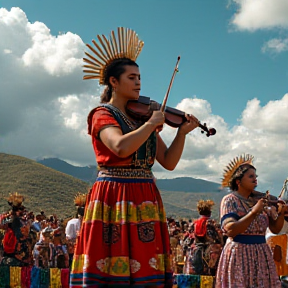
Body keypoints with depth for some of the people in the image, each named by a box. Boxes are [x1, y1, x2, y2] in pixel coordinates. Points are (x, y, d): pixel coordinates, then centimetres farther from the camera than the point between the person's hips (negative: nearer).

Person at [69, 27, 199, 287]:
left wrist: (182, 132, -1)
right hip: (114, 197, -6)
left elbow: (169, 162, 12)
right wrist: (151, 124, -13)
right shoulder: (103, 114, -1)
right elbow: (121, 147, -24)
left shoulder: (142, 116, 16)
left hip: (145, 200, 6)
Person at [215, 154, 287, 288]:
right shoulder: (229, 200, -5)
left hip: (261, 255, 5)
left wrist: (281, 213, -9)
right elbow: (230, 230, -19)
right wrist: (254, 212, -23)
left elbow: (275, 229, 9)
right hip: (238, 254, -4)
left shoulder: (261, 199, 9)